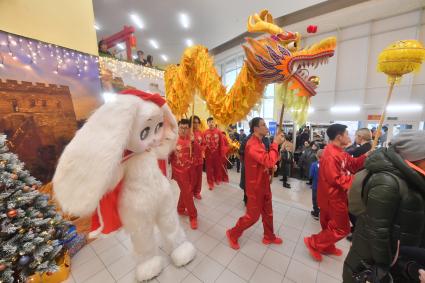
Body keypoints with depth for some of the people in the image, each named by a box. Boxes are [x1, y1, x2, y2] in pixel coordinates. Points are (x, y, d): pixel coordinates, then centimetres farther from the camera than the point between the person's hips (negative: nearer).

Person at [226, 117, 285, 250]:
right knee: (252, 216, 7)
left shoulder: (259, 143, 7)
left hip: (263, 185, 9)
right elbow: (269, 161, -34)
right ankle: (232, 234, 29)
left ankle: (269, 237, 46)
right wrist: (275, 143, -25)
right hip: (255, 187, -9)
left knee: (268, 213, 24)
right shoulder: (252, 145, -27)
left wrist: (271, 166, -6)